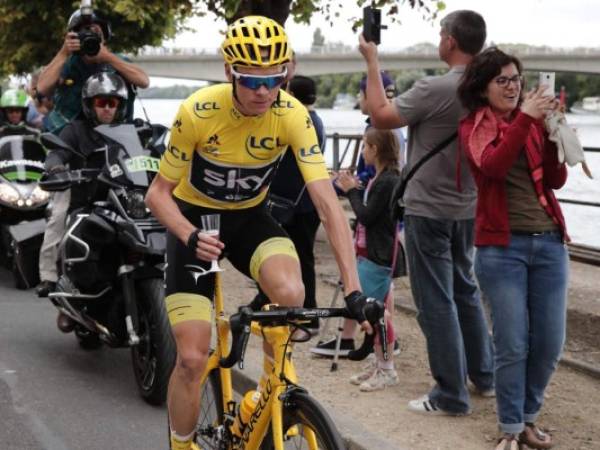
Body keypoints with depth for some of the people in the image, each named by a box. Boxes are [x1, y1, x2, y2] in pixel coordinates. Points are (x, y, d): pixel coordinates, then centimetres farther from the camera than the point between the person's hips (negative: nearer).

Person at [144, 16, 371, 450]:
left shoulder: (293, 115, -22)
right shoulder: (199, 112, -26)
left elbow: (327, 203, -27)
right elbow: (159, 193, -16)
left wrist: (353, 288, -36)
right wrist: (191, 236, -37)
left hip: (250, 217, 2)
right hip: (194, 219, -1)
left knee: (291, 293, -30)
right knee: (192, 358, -10)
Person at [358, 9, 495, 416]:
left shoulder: (435, 89, -22)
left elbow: (381, 116, -13)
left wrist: (372, 62, -4)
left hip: (429, 210, -7)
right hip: (467, 208, 7)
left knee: (436, 302, 0)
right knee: (465, 291, 21)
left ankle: (451, 395, 6)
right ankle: (484, 376, 30)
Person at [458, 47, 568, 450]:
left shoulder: (533, 121, 10)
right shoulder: (474, 127, 2)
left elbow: (556, 181, 1)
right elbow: (492, 167, -18)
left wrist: (551, 132, -13)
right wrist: (525, 119, -23)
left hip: (549, 243, 4)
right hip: (503, 246, -4)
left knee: (549, 345, 6)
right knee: (512, 345, -4)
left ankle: (528, 417, 26)